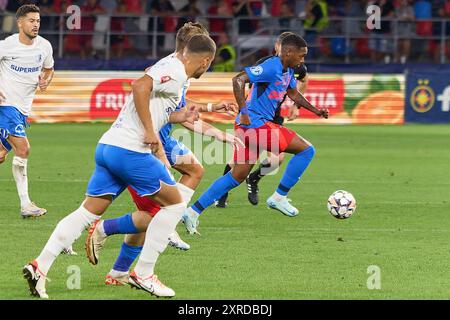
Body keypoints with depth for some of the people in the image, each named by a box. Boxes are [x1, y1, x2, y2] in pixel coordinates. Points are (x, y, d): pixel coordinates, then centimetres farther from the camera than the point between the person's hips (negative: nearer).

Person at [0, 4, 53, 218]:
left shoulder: (44, 46, 2)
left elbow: (48, 69, 20)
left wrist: (45, 81, -2)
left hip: (24, 108, 6)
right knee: (22, 148, -19)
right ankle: (25, 205, -15)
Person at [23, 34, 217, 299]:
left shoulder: (169, 66, 21)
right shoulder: (176, 71, -8)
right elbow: (140, 87, -24)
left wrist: (179, 117, 33)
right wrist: (150, 131, -20)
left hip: (108, 147, 9)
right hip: (130, 150, -9)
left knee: (89, 211, 9)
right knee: (175, 203, 3)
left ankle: (40, 267, 1)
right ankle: (143, 274, 4)